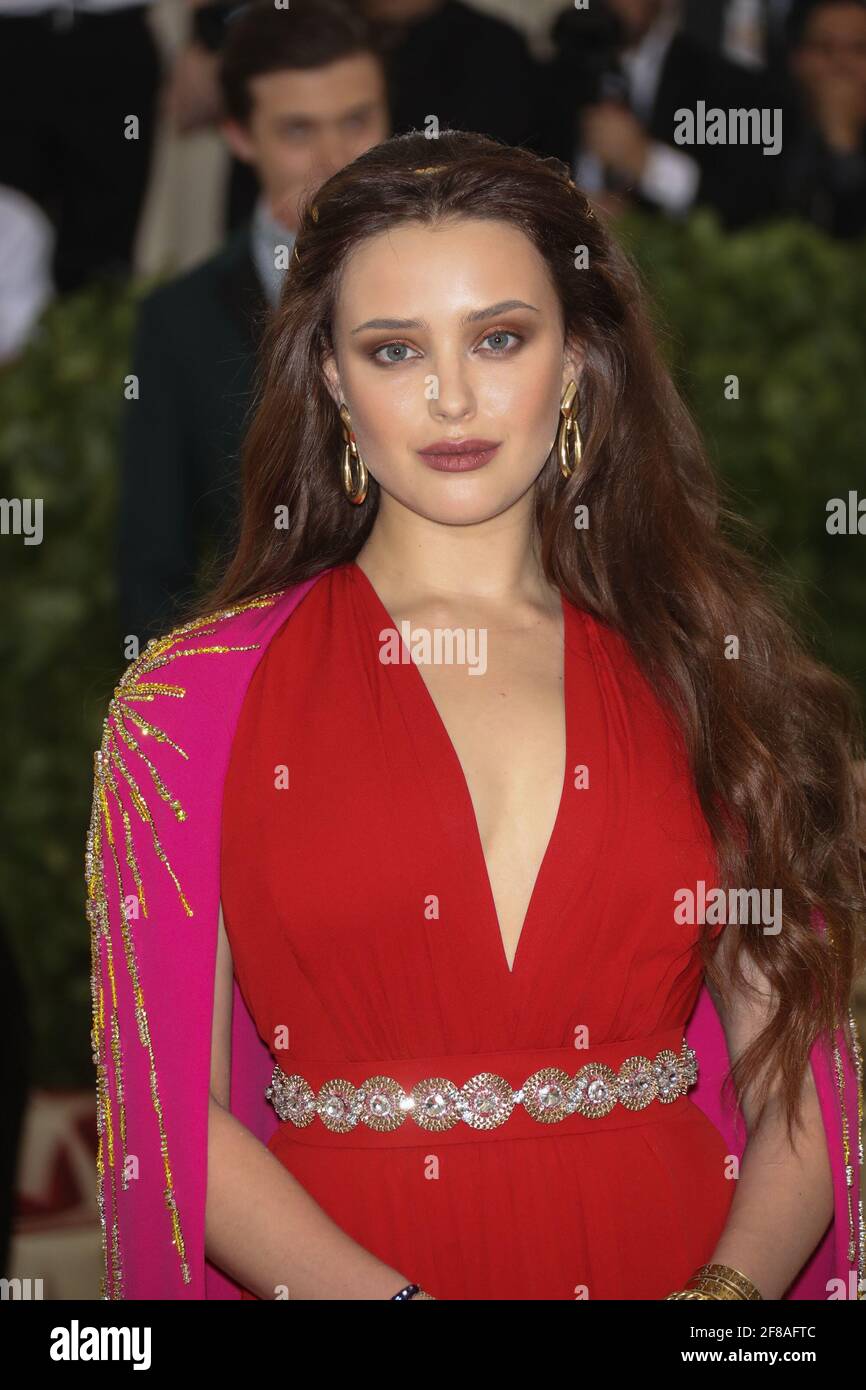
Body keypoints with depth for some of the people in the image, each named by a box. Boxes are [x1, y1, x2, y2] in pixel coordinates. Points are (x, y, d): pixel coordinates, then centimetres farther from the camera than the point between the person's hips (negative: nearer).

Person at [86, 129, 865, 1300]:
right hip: (334, 1267, 0)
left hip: (680, 1265, 0)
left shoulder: (705, 675, 8)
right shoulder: (197, 697, 4)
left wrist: (728, 1290, -11)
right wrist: (397, 1299, -13)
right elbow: (176, 1108, 0)